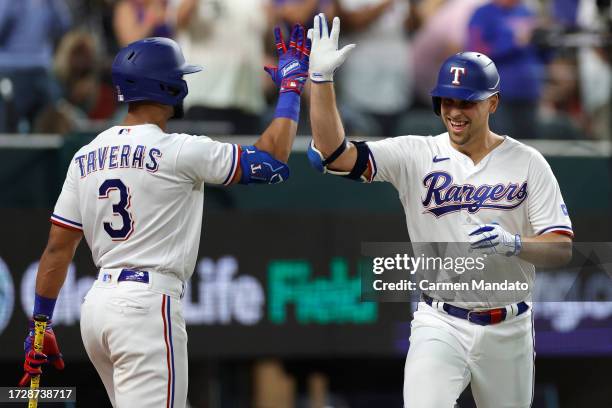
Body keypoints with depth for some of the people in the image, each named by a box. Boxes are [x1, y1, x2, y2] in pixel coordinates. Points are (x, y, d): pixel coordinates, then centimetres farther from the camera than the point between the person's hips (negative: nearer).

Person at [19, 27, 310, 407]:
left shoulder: (86, 157, 10)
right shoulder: (178, 151, -10)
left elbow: (58, 248, 11)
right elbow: (270, 160, -7)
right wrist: (291, 87, 5)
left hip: (97, 304, 8)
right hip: (147, 305, -8)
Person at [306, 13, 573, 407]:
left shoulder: (527, 163, -1)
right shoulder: (416, 155, -2)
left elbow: (562, 248, -6)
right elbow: (334, 154, -13)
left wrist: (514, 244, -26)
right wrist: (322, 79, -23)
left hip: (508, 329, 1)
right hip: (440, 325, -1)